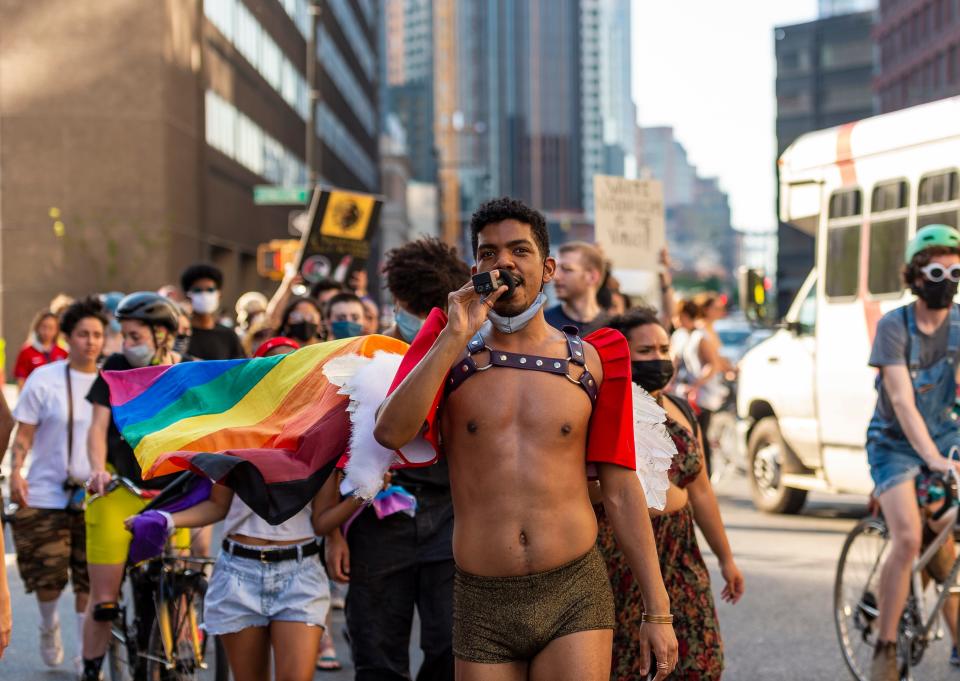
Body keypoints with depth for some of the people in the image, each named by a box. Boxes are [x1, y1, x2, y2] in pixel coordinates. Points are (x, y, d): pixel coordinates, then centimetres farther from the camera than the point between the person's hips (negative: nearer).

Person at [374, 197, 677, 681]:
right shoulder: (451, 351, 6)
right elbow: (390, 433, -13)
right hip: (482, 605, 1)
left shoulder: (591, 362, 7)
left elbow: (620, 491, 7)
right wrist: (456, 337, -13)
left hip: (576, 595, 0)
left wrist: (658, 611, 3)